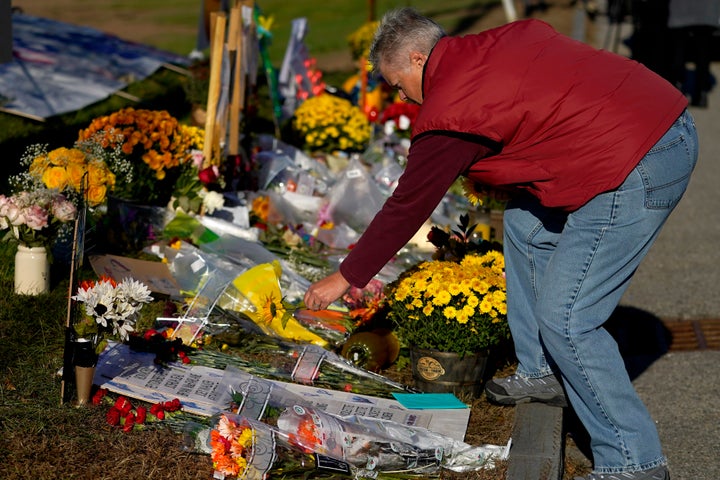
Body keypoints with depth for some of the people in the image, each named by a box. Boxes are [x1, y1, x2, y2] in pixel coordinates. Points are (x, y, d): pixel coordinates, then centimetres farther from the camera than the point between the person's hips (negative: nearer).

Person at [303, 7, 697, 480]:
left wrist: (346, 276, 15)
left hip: (638, 169, -10)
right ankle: (542, 372, 31)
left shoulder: (447, 113, -7)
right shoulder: (501, 41, 15)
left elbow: (407, 206, 2)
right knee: (525, 222, 23)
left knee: (565, 318, -4)